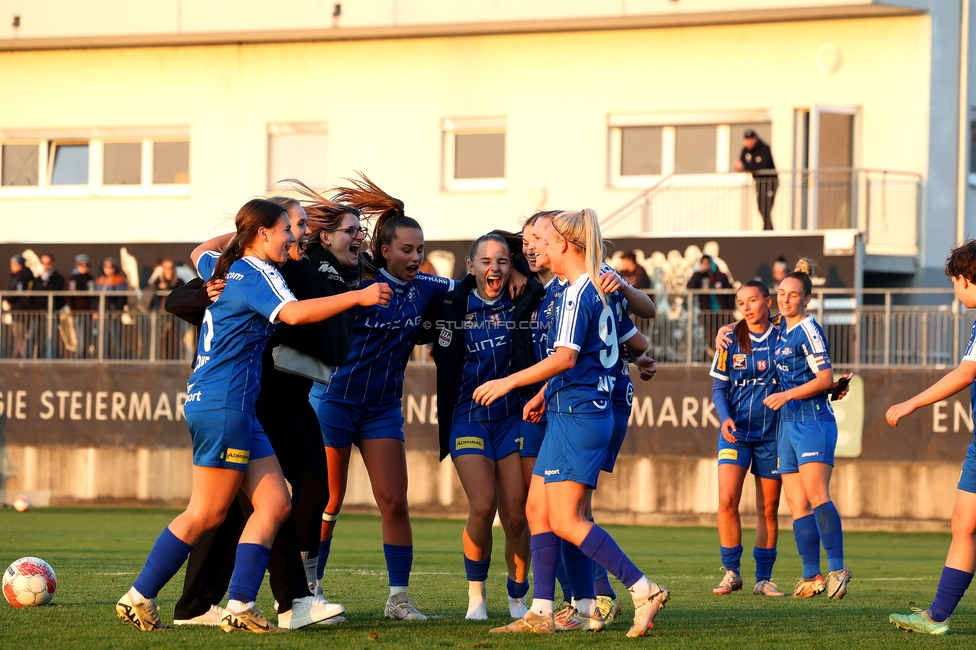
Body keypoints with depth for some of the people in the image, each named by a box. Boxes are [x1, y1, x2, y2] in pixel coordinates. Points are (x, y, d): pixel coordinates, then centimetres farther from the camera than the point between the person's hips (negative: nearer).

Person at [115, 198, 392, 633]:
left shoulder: (225, 269, 15)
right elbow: (292, 313, -29)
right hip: (222, 406, -10)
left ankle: (239, 607, 0)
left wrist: (237, 234, 42)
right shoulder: (256, 273, -11)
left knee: (275, 504, 3)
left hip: (238, 409, 10)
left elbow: (200, 252, 39)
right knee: (206, 514, -3)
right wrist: (357, 298, -30)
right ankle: (138, 598, 4)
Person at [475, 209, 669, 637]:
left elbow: (565, 357, -25)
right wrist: (545, 394, 22)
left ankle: (643, 591, -11)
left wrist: (510, 382, -21)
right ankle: (541, 612, 8)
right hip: (570, 413, 10)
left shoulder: (577, 293, -14)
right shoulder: (597, 289, 16)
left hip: (577, 416, -10)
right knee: (537, 508, 9)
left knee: (567, 520, -10)